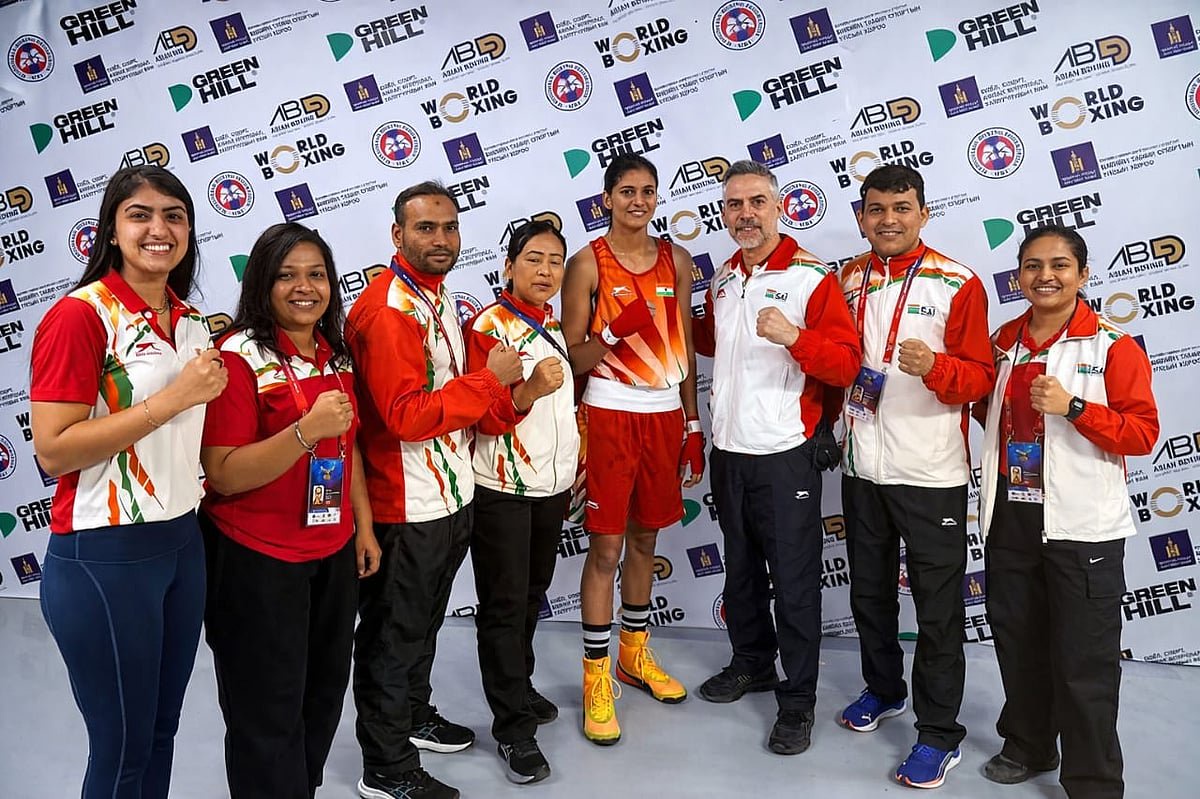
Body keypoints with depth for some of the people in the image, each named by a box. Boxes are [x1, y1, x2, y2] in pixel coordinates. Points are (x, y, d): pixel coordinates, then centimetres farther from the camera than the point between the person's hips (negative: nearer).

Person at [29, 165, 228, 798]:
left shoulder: (189, 320, 10)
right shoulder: (80, 315, -13)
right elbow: (52, 450, -20)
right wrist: (176, 397, -22)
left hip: (183, 543, 7)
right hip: (103, 556, -7)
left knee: (162, 729, 18)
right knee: (124, 746, 7)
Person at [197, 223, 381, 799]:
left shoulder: (335, 356, 6)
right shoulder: (240, 357, -15)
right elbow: (223, 476, -21)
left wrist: (364, 526, 13)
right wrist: (306, 431, -31)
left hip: (333, 553, 7)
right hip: (257, 559, -7)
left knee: (323, 694, 18)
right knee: (270, 711, 7)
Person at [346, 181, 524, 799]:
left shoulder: (437, 296, 10)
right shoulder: (387, 310, -21)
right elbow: (407, 416, -28)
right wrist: (490, 381, -21)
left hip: (451, 494, 9)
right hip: (407, 508, -9)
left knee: (424, 622, 25)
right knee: (394, 634, 6)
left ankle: (414, 715, 45)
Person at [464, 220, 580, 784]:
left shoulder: (557, 326, 10)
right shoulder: (488, 326, -12)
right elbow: (483, 417, -18)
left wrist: (578, 465, 19)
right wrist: (528, 391, -34)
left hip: (552, 484, 7)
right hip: (502, 489, -7)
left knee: (532, 598, 17)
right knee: (504, 606, 1)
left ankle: (518, 690, 33)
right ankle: (514, 727, 8)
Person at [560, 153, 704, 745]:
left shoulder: (676, 260, 8)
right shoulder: (587, 263, -5)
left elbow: (685, 346, 12)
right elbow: (572, 358, -6)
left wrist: (693, 425, 10)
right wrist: (616, 333, -25)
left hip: (665, 415, 5)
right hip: (609, 415, -4)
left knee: (645, 538, 16)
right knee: (606, 546, -1)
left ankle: (634, 654, 33)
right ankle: (596, 679, 12)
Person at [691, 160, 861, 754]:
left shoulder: (812, 277, -11)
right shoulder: (723, 277, 9)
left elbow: (845, 363, -16)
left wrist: (794, 336, -31)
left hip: (784, 454, -6)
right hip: (728, 449, 7)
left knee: (794, 578, 2)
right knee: (740, 567, 19)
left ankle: (798, 699, 16)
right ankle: (751, 662, 38)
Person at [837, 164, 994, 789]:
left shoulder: (958, 284, -8)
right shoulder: (847, 281, 6)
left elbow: (980, 376, -8)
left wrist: (935, 367, -27)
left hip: (931, 473, -5)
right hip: (862, 467, 5)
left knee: (937, 607, 4)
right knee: (869, 591, 19)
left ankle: (938, 732, 17)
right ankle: (883, 688, 40)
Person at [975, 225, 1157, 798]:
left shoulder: (1113, 347, -8)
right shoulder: (1003, 341, 9)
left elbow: (1142, 433, -13)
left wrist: (1072, 407, -23)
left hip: (1082, 526, -5)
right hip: (1010, 518, 6)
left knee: (1085, 664, 2)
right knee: (1017, 643, 19)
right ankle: (1027, 746, 38)